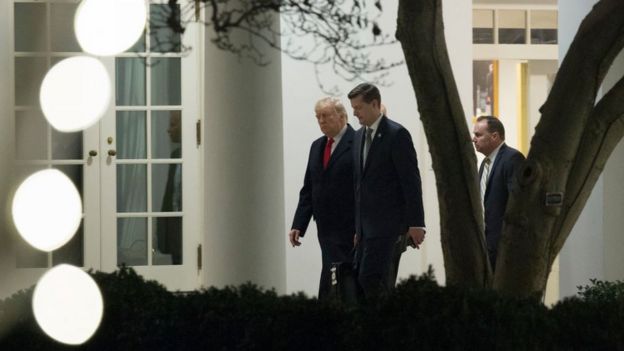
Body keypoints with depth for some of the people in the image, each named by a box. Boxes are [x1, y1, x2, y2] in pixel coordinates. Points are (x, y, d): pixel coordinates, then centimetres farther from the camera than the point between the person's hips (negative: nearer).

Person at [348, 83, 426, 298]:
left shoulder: (396, 134, -9)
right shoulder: (359, 136, 15)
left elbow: (411, 181, -11)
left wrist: (415, 223, -14)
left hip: (386, 223, -8)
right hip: (366, 224, 8)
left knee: (370, 278, -16)